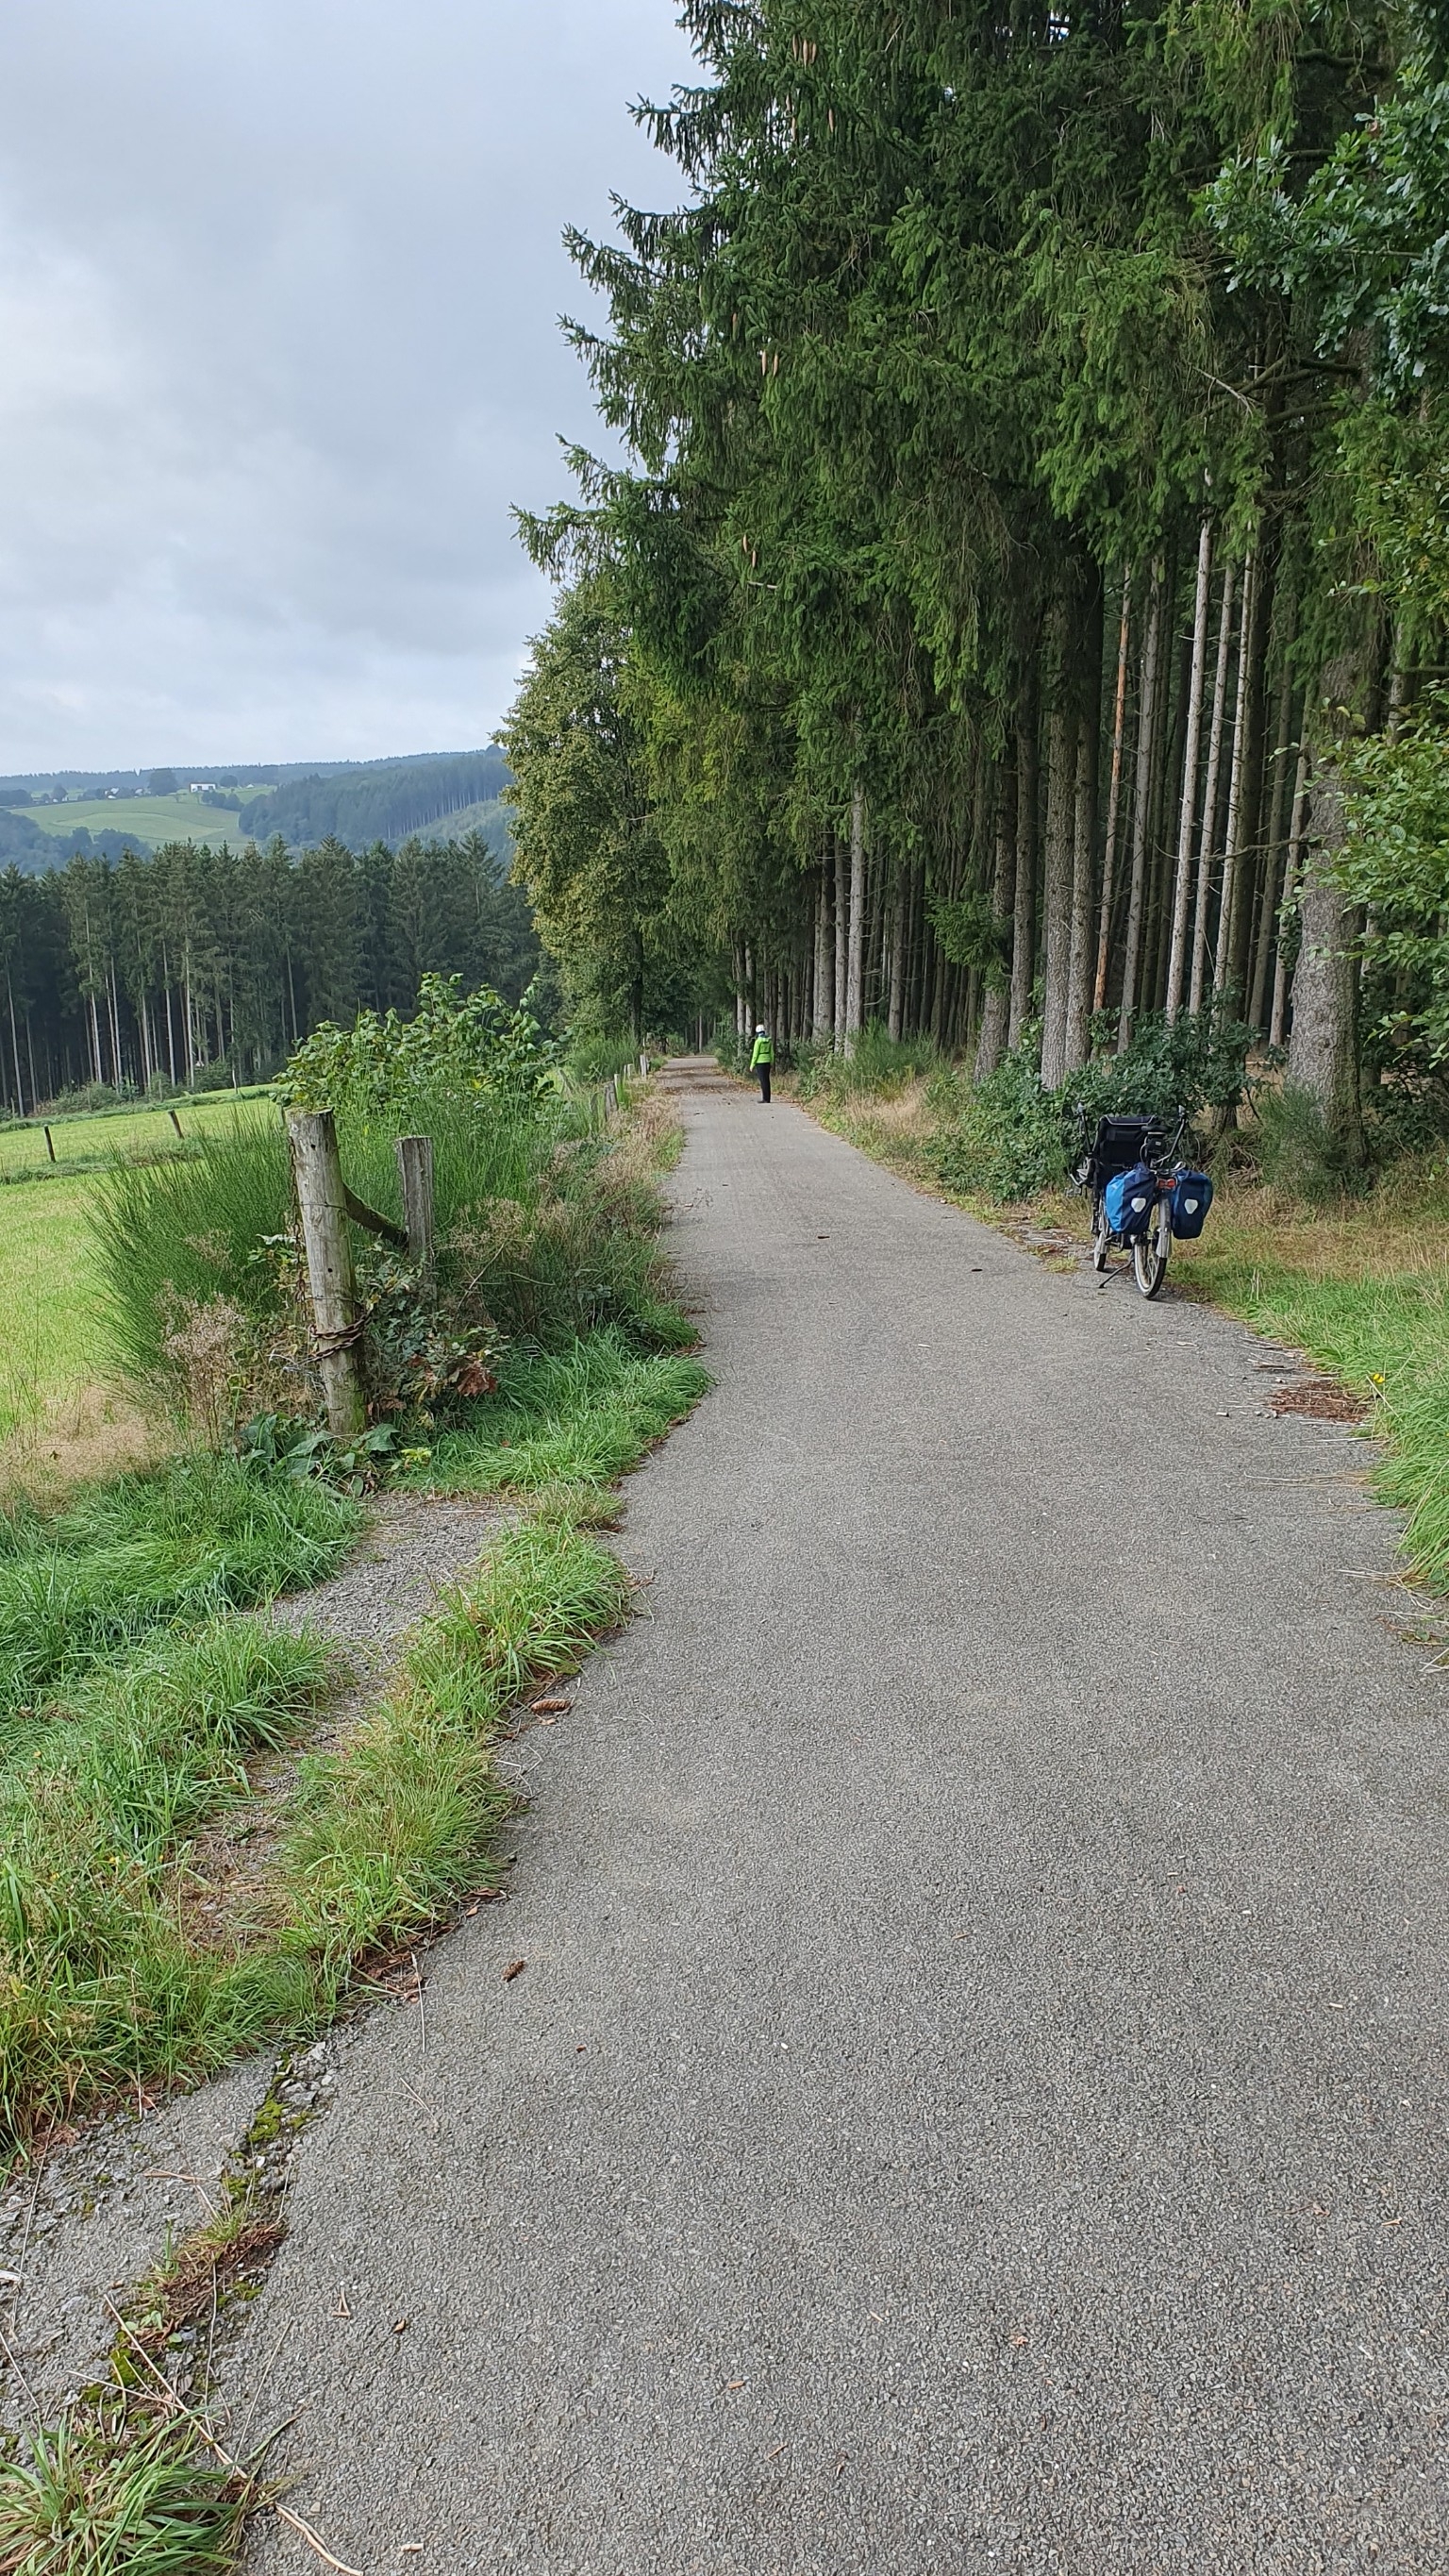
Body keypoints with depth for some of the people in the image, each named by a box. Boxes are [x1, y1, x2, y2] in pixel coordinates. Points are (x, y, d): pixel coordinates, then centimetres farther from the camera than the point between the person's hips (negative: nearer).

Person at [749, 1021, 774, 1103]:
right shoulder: (769, 1040, 6)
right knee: (766, 1080, 10)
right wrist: (771, 1063, 18)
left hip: (760, 1062, -7)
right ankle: (767, 1098, 12)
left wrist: (752, 1065, -8)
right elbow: (771, 1053, 9)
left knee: (763, 1081, -6)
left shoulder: (758, 1041, -14)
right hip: (767, 1062, 7)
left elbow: (755, 1054, -14)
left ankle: (765, 1099, -7)